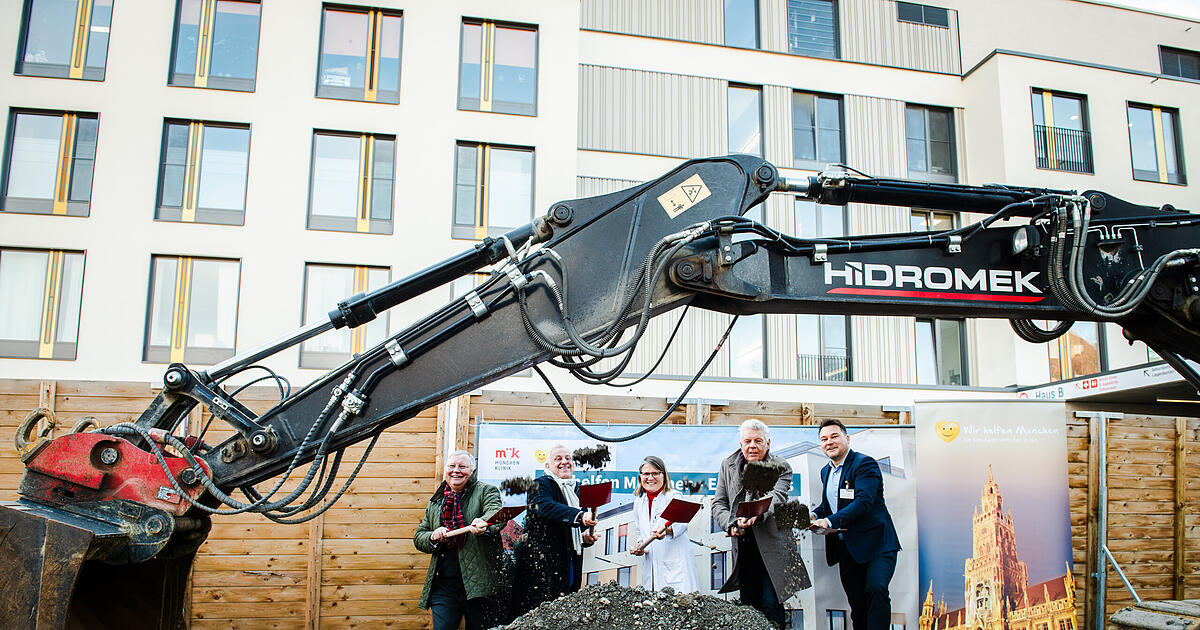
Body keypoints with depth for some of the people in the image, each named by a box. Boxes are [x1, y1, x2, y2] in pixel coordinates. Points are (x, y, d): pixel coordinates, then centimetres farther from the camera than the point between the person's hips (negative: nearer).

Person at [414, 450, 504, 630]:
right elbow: (418, 537, 19)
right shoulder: (435, 502, 17)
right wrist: (433, 538, -4)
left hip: (478, 583, -3)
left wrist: (483, 524, -40)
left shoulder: (486, 491, 3)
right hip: (443, 584, 3)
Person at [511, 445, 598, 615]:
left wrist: (585, 537, 2)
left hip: (570, 566, 7)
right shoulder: (541, 484, -4)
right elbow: (545, 506, -26)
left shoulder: (576, 490, 18)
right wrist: (579, 516, -40)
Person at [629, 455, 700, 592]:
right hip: (650, 566, 5)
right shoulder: (639, 502, 17)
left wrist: (667, 530, -37)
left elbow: (681, 523, -17)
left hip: (675, 565, -5)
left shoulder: (674, 496, -1)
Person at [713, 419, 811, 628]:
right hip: (743, 547, 4)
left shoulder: (781, 467, -2)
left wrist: (757, 514, -41)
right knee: (749, 606, 8)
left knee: (771, 607, -7)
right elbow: (718, 504, 6)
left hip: (772, 547, -3)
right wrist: (730, 524, -15)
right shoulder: (728, 466, 9)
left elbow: (775, 497, -21)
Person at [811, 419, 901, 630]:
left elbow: (864, 501, -22)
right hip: (846, 547, 7)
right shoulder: (826, 471, 14)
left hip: (876, 544, -7)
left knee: (876, 589, -24)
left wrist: (831, 521, -29)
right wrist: (814, 515, 1)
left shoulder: (865, 464, -10)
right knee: (857, 603, 8)